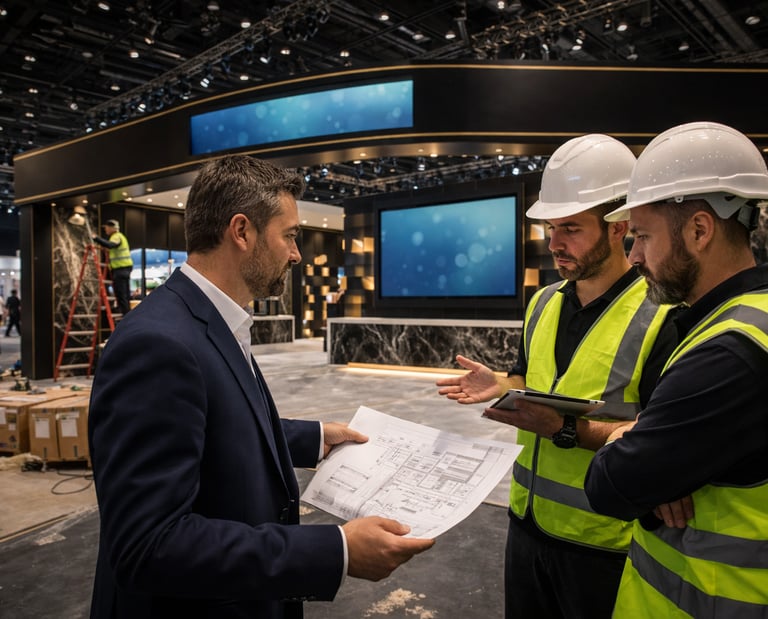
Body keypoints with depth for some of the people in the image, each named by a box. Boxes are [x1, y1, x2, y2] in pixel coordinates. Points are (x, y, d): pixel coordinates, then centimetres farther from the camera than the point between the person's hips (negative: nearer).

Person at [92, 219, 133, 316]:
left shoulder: (116, 236, -9)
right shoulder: (120, 236, 23)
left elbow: (109, 245, -29)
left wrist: (96, 239, -27)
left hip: (120, 268, -10)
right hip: (125, 267, 10)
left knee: (121, 294, -10)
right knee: (125, 294, 12)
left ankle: (125, 314, -12)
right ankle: (127, 314, 17)